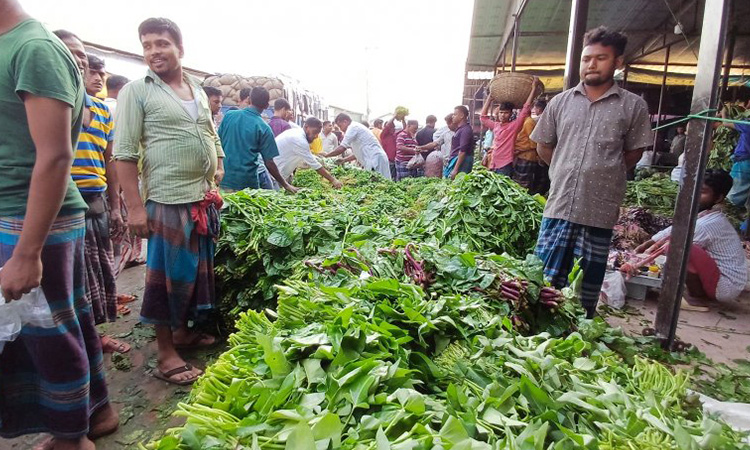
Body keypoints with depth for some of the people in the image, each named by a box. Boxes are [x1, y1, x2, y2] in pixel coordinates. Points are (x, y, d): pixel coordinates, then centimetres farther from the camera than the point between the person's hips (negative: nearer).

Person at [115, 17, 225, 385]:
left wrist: (218, 171, 12)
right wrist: (135, 207, -15)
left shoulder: (198, 91, 15)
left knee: (197, 271, 15)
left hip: (203, 200, 6)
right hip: (168, 201, -6)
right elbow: (124, 152, -9)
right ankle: (165, 352, 13)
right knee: (168, 275, 0)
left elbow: (214, 137, 25)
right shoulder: (137, 91, -3)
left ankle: (183, 331, 32)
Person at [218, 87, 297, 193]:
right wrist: (285, 185, 2)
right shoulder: (264, 128, -8)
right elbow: (269, 163, -8)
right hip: (247, 183, -3)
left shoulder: (229, 115, 2)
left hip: (224, 180, 3)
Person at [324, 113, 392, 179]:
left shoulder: (353, 127, -7)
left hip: (375, 160, -10)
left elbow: (342, 148, -12)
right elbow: (359, 153, 28)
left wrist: (326, 155, 2)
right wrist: (344, 160, 25)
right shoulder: (357, 127, 23)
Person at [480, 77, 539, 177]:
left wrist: (534, 88, -8)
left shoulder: (514, 125, -2)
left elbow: (526, 108, -8)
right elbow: (483, 117, 24)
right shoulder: (495, 125, 13)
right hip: (493, 166, 6)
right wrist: (489, 99, 23)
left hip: (506, 167, -6)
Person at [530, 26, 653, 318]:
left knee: (588, 287, 9)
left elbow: (634, 152, 10)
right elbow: (543, 146, 15)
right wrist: (567, 173, 12)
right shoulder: (561, 102, 8)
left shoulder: (633, 106, 3)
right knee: (545, 281, 6)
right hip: (558, 206, 2)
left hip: (600, 211, -1)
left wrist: (604, 176, 8)